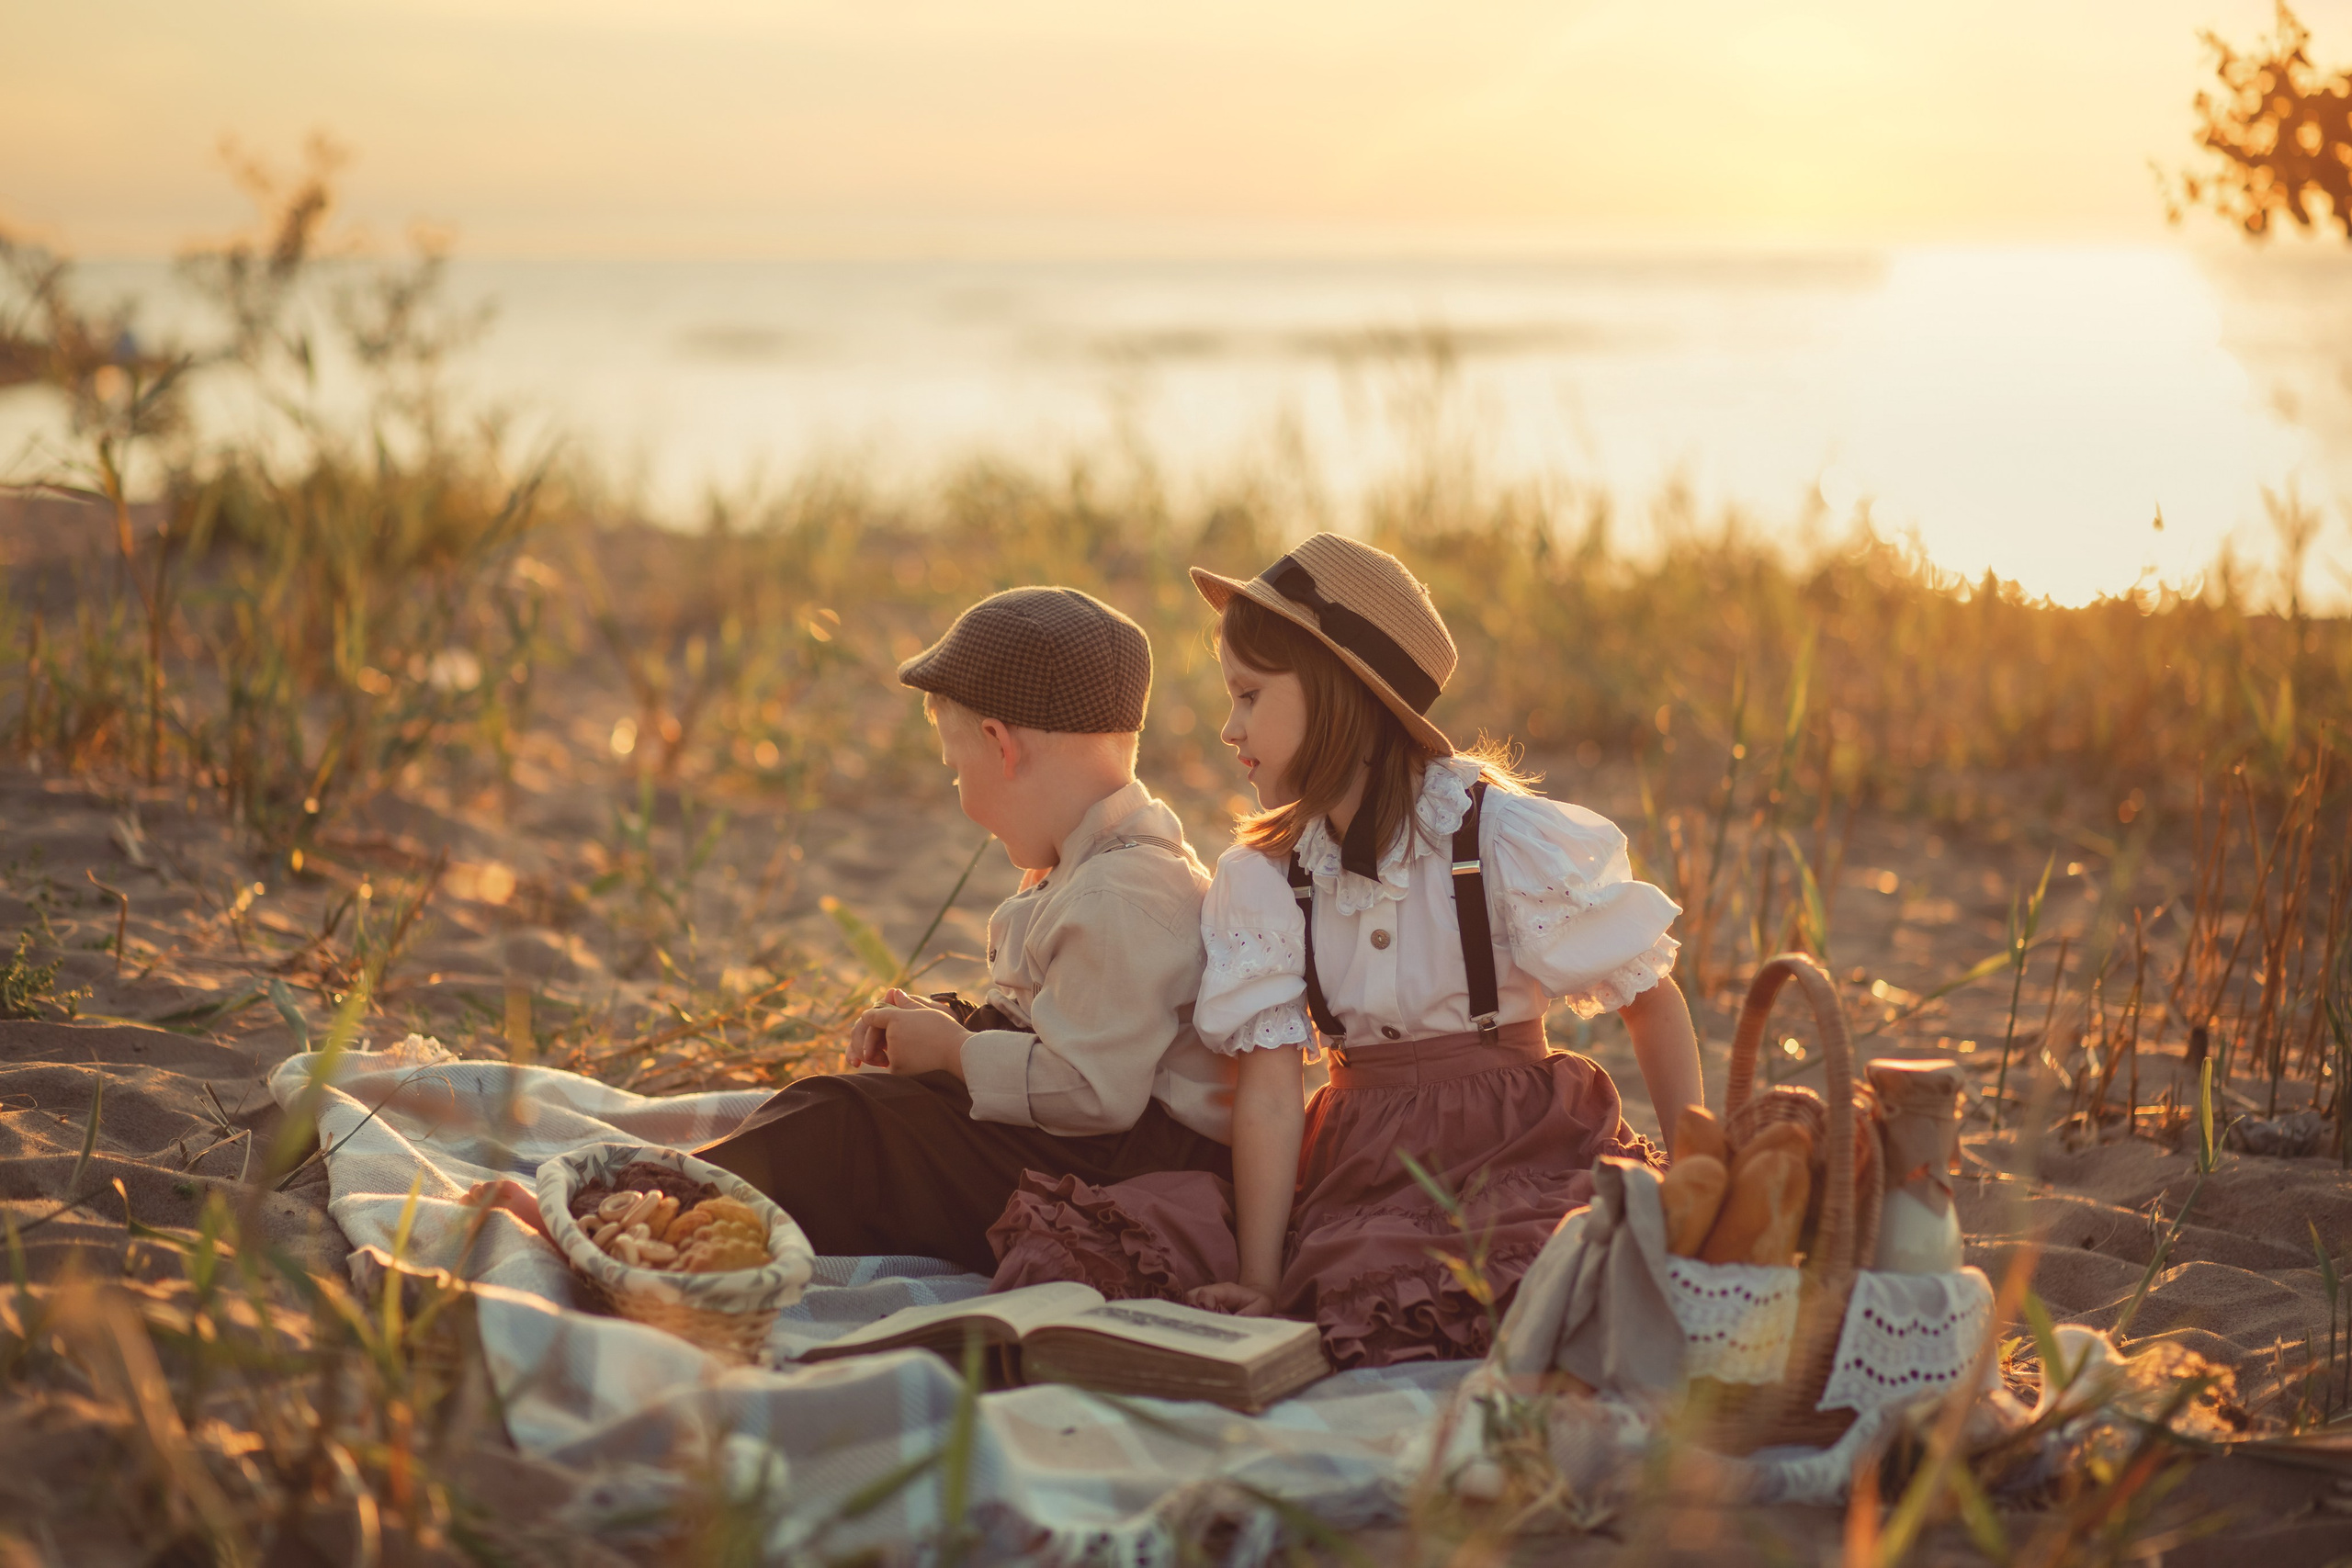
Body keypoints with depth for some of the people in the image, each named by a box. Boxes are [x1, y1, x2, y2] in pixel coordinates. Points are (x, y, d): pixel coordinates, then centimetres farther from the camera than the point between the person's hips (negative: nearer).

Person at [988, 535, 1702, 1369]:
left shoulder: (1508, 839, -7)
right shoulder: (1262, 876, 5)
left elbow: (1653, 1001, 2)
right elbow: (1269, 1092, -2)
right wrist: (1258, 1289, -11)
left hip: (1520, 1152, -3)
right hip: (1354, 1163, 4)